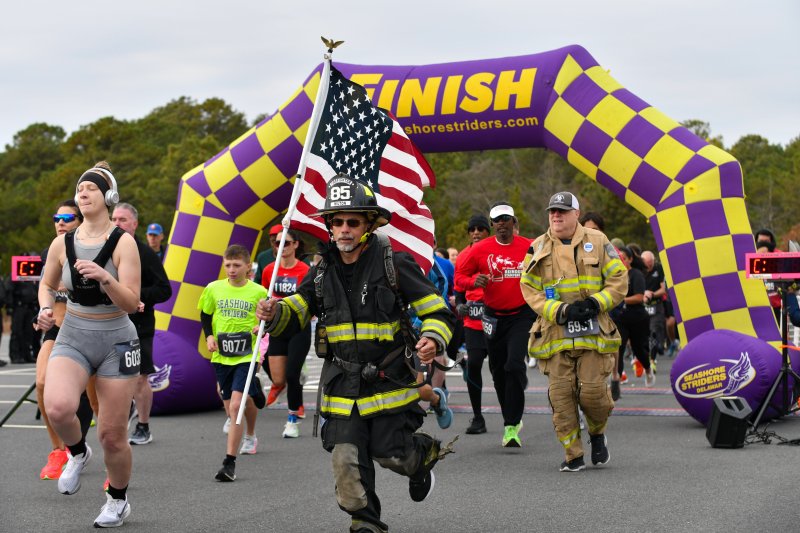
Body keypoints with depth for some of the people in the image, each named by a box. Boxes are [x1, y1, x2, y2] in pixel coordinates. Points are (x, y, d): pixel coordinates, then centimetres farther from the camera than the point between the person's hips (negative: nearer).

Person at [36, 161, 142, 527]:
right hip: (73, 339, 2)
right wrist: (45, 308, -2)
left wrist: (105, 277, -30)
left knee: (112, 435, 2)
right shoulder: (62, 244, 0)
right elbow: (47, 284, 19)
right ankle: (78, 452, 6)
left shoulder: (123, 243, -10)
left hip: (116, 342, -2)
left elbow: (132, 304, -14)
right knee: (58, 407, -28)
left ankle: (118, 500, 30)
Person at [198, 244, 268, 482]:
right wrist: (209, 336, 0)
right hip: (221, 356, 4)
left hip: (247, 356, -4)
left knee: (237, 405, -16)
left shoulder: (258, 291, -4)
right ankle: (249, 436, 42)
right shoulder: (213, 289, 2)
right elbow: (205, 315, 15)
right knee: (229, 407, 13)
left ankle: (229, 462, -15)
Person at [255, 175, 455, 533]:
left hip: (389, 381, -3)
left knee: (390, 453, 3)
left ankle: (425, 454, 39)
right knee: (346, 459, -3)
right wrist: (274, 313, -14)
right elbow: (295, 313, 10)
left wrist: (433, 339, -27)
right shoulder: (323, 271, 5)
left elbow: (438, 312, -5)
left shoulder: (394, 264, -7)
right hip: (343, 383, 3)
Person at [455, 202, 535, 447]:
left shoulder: (530, 247, -4)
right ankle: (512, 419, 32)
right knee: (498, 371, 11)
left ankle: (512, 426, -14)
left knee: (514, 364, -19)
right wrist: (474, 281, -16)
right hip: (494, 317, 3)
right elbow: (460, 275, 5)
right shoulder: (480, 249, -2)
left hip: (522, 315, -3)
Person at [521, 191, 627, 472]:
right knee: (560, 394, -3)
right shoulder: (538, 248, 6)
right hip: (555, 333, 1)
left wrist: (596, 303, -11)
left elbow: (619, 280, 5)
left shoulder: (597, 242, 5)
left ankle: (597, 434, 23)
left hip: (593, 332, -1)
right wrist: (560, 311, -12)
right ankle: (573, 455, 9)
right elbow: (529, 288, 2)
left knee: (592, 390, -8)